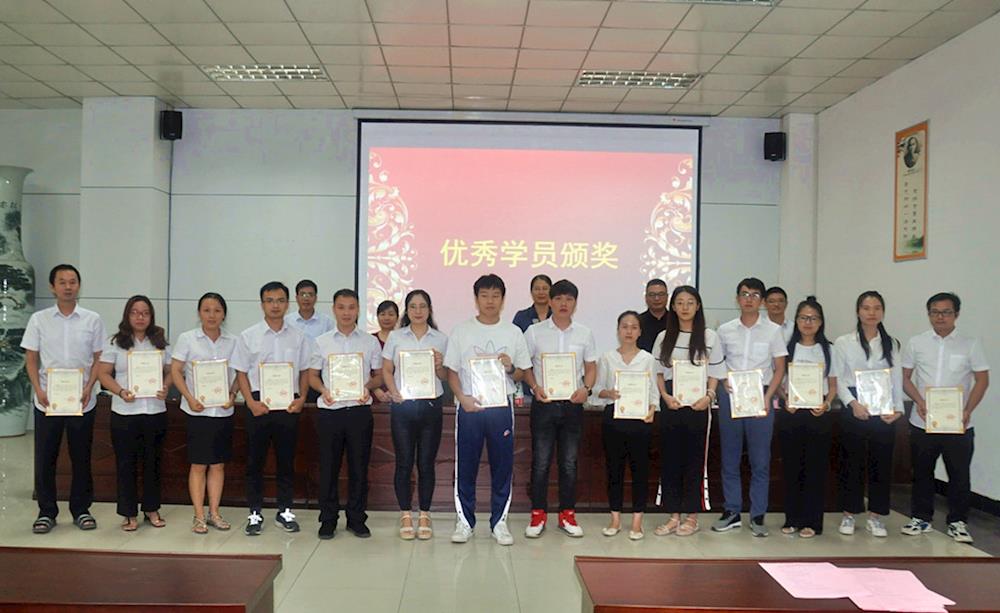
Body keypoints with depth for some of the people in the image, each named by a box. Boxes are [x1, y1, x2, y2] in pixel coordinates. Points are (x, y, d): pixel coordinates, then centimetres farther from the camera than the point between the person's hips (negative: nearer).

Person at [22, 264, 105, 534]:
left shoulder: (92, 320, 2)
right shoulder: (39, 319, 3)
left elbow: (98, 358, 4)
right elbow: (31, 359, 4)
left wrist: (89, 388, -10)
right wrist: (39, 390, -9)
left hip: (82, 401, 0)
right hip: (47, 400, 0)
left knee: (81, 458, 7)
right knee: (45, 458, 5)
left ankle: (81, 509, 19)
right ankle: (46, 512, 17)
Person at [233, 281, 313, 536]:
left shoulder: (298, 337, 6)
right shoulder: (248, 336, 2)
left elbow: (305, 371, 10)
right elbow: (241, 373, 1)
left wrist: (302, 397, -5)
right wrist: (251, 402, -10)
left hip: (288, 405, 1)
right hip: (258, 404, -1)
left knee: (286, 460, 9)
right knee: (255, 460, 5)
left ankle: (284, 512, 20)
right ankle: (255, 513, 14)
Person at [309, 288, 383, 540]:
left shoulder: (370, 342, 6)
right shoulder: (322, 342, 7)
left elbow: (379, 375, 9)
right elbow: (312, 375, 9)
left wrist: (368, 387, -12)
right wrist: (324, 390, -11)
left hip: (359, 410, 0)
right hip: (330, 410, 0)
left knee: (359, 467, 5)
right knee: (328, 467, 5)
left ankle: (357, 519, 17)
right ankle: (328, 519, 17)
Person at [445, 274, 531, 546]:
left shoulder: (513, 332, 6)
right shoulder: (461, 331, 4)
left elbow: (521, 374, 11)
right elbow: (451, 370, 5)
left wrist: (511, 368, -11)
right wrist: (462, 397, -10)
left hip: (501, 406, 1)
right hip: (469, 406, -1)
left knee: (503, 466, 4)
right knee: (465, 465, 3)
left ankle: (499, 522, 16)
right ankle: (464, 521, 15)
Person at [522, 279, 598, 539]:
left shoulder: (584, 333, 6)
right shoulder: (534, 332, 0)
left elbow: (591, 367, 10)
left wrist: (586, 389, -8)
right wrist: (535, 387, -14)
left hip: (572, 404, 2)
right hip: (543, 403, -2)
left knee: (569, 462, 8)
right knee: (540, 461, 2)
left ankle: (567, 514, 19)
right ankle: (538, 514, 13)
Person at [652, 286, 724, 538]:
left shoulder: (709, 337, 2)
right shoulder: (664, 337, 8)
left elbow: (714, 374, 3)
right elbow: (658, 373, 9)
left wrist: (708, 396, -13)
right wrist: (665, 396, -7)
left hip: (697, 404, -2)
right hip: (670, 404, 2)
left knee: (694, 460, 2)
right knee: (669, 459, 5)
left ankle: (692, 517, 13)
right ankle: (673, 515, 14)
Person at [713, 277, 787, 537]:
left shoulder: (772, 330, 1)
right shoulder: (725, 330, 6)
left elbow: (779, 369, 3)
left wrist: (767, 397, -8)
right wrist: (724, 383, -6)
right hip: (730, 397, 2)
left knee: (760, 460, 1)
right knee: (729, 458, 7)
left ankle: (758, 516, 11)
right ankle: (732, 512, 18)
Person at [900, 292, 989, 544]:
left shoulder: (970, 344, 1)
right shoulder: (916, 343, 3)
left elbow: (982, 380, 1)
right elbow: (905, 377, 5)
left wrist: (967, 410, -12)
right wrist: (919, 402, -11)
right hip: (922, 422, 1)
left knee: (959, 474, 5)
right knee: (922, 472, 10)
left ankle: (957, 522, 19)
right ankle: (921, 517, 24)